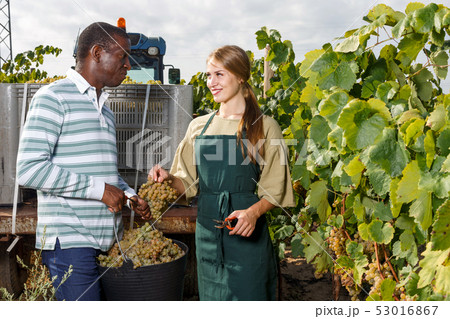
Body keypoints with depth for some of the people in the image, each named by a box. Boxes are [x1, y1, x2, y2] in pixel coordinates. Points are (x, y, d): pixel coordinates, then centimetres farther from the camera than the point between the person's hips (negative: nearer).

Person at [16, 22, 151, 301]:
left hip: (107, 242, 8)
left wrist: (131, 196, 9)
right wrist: (99, 189, -16)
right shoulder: (53, 97, -5)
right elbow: (30, 168, -16)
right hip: (70, 242, -7)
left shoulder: (105, 110, 21)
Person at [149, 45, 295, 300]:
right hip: (207, 229, 4)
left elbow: (274, 190, -3)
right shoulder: (199, 126, 9)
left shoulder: (264, 127, -3)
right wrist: (169, 177, -7)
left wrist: (254, 212, -21)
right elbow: (190, 183, 12)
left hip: (246, 231, -4)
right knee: (211, 297, 14)